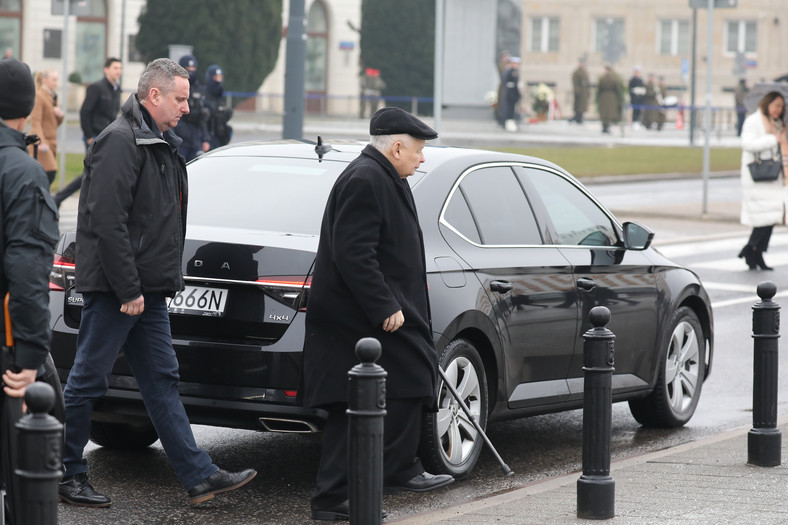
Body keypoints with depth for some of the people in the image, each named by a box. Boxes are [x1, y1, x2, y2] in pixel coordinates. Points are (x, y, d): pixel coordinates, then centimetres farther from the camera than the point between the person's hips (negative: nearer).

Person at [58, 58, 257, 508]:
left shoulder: (162, 144, 17)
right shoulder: (121, 141, -15)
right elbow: (107, 221, -22)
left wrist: (162, 282, 15)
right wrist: (128, 290, -21)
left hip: (147, 291, 10)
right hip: (114, 289, -10)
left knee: (163, 382, 9)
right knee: (88, 382, 0)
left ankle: (199, 475, 10)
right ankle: (67, 475, 9)